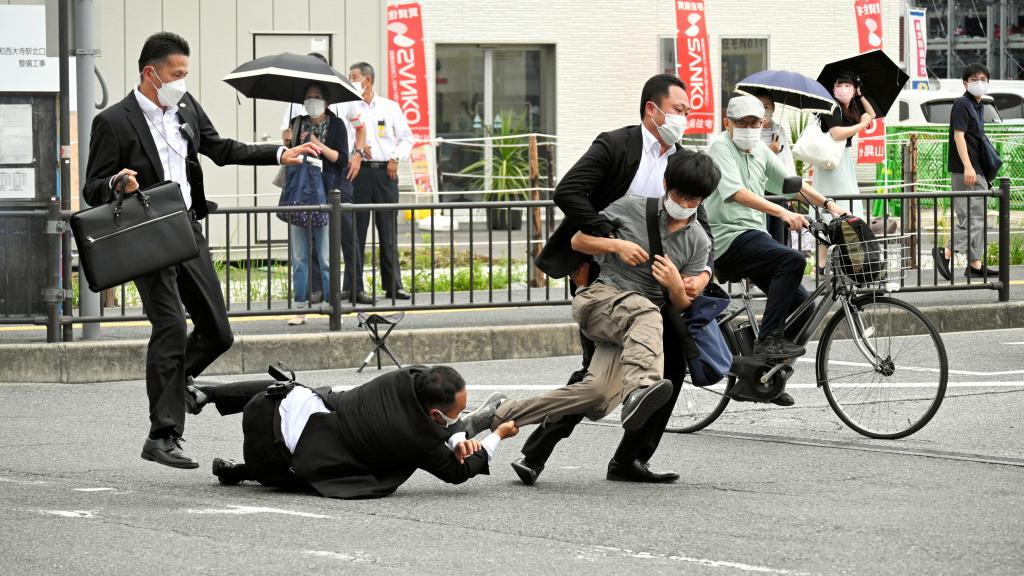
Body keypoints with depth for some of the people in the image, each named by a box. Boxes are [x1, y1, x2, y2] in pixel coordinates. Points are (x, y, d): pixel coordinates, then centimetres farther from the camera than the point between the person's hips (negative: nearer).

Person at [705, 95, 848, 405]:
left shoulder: (760, 151, 17)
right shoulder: (720, 148, -9)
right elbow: (737, 192, -24)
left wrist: (828, 204, -1)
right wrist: (783, 213, -35)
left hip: (754, 237, 9)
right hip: (730, 239, -9)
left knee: (801, 304, 2)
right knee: (793, 260, -30)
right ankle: (768, 339, -27)